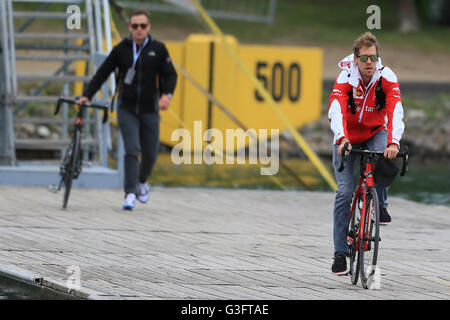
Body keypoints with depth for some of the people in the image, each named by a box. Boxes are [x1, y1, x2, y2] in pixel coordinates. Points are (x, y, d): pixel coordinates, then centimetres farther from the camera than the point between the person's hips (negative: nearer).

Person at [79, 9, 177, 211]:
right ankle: (130, 194, -17)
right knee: (132, 150, -15)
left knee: (150, 154, 6)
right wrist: (87, 95, 0)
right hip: (127, 109, -1)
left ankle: (142, 182, 36)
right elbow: (103, 73, 6)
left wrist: (167, 94, -15)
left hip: (150, 110, 1)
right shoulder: (121, 49, 0)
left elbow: (170, 74, 3)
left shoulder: (158, 49, 1)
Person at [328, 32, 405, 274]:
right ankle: (340, 253, -6)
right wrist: (342, 139, -56)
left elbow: (395, 111, -33)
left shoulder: (386, 78, -20)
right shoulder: (345, 79, -22)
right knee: (344, 192, -11)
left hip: (376, 133, 1)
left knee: (383, 156, -35)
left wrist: (393, 143, -49)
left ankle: (380, 205, -8)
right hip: (347, 138, -1)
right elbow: (336, 110, -37)